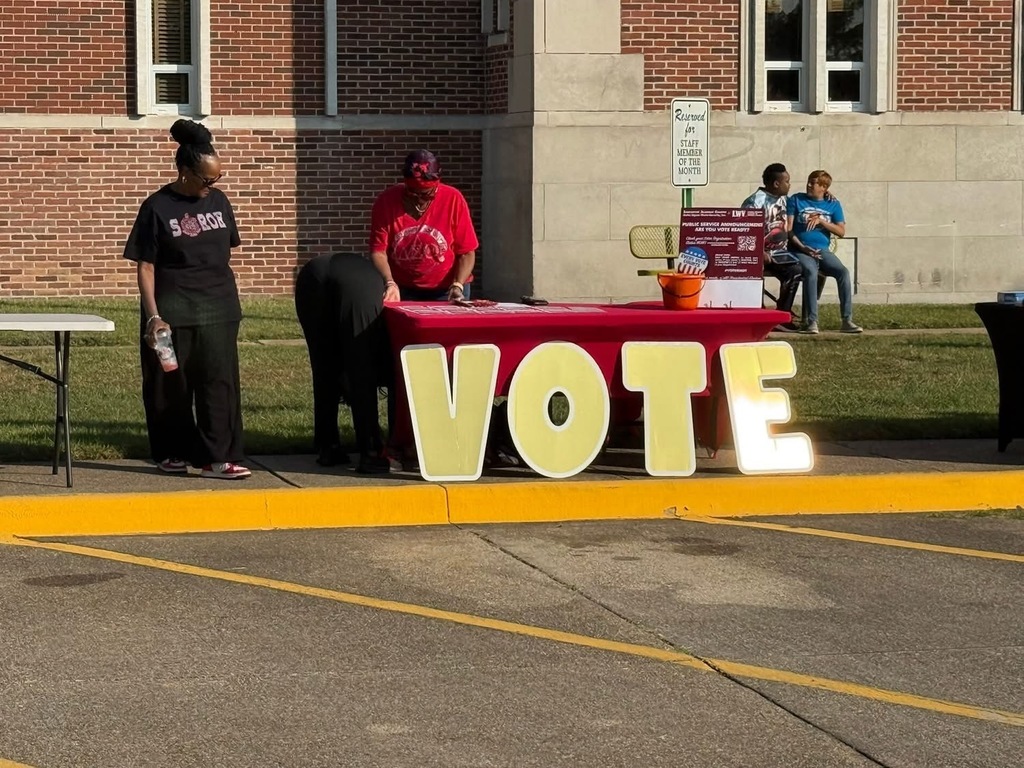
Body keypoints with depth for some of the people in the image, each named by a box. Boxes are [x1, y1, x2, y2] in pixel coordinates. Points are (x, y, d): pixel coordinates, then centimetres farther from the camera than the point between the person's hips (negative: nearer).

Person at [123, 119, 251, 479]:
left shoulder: (218, 201, 8)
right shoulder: (158, 207, -6)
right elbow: (145, 267, -6)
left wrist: (230, 302, 15)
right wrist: (153, 316, -14)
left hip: (218, 310, 4)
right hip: (173, 312, -4)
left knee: (220, 382, -4)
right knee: (171, 387, 5)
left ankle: (218, 457, -4)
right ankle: (172, 454, 19)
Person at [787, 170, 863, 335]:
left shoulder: (833, 205, 14)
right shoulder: (796, 200, 8)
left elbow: (841, 231, 5)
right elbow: (788, 229, 2)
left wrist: (821, 221, -7)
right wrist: (801, 247, -12)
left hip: (823, 250, 3)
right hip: (801, 251, -3)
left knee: (843, 272, -26)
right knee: (811, 272, -36)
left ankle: (847, 321, -24)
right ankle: (811, 321, -39)